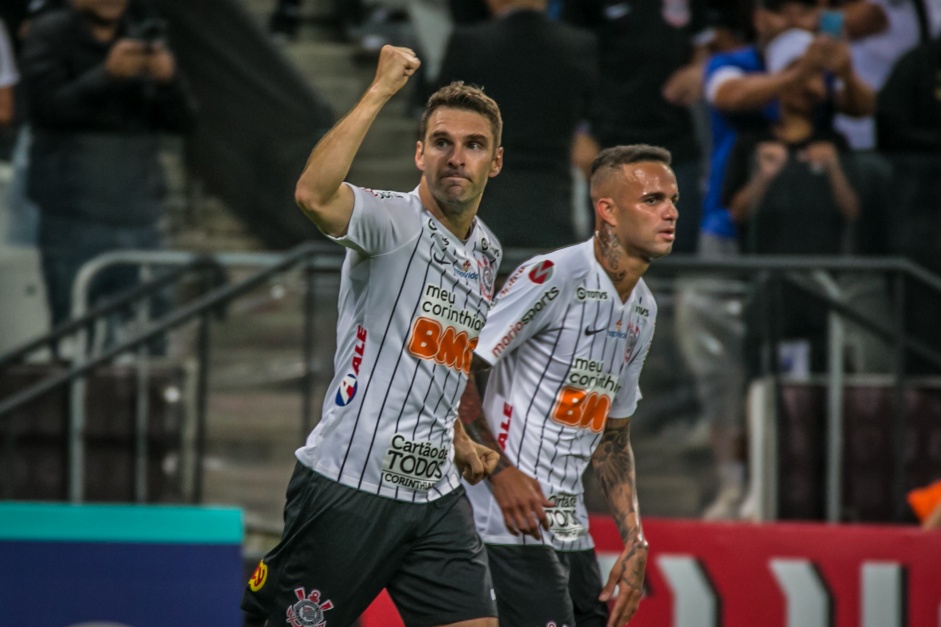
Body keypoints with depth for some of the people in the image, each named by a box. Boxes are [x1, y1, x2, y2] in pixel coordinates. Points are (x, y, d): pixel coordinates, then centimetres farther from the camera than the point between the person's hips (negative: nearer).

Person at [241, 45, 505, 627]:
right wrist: (380, 92, -27)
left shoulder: (487, 253, 16)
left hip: (436, 496, 7)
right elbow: (314, 195, -32)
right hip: (347, 485, -7)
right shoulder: (393, 221, -8)